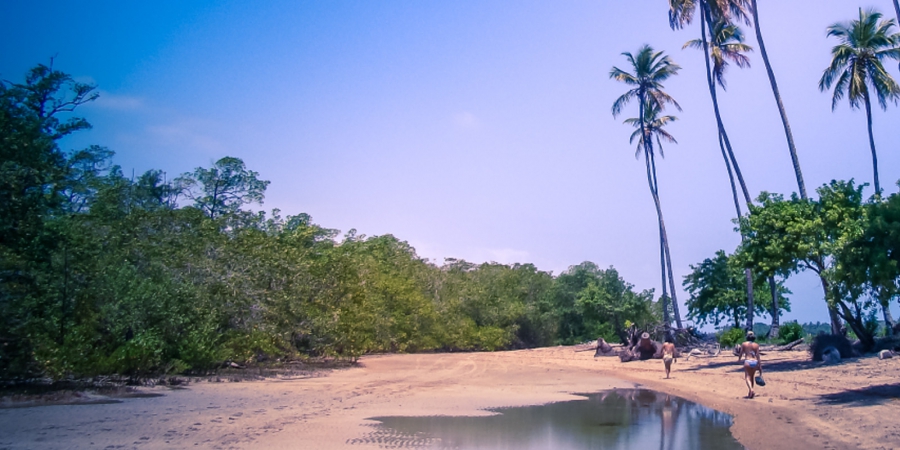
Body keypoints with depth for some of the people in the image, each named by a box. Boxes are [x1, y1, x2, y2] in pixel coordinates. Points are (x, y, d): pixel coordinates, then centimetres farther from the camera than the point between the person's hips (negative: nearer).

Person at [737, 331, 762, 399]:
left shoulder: (744, 344, 2)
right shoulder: (756, 345, 4)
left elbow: (741, 353, 9)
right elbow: (758, 356, 0)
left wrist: (739, 359, 30)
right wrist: (760, 366, 4)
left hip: (747, 362, -3)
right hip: (755, 362, 3)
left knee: (747, 377, -3)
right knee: (752, 377, 19)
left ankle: (751, 389, -30)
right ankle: (750, 393, 22)